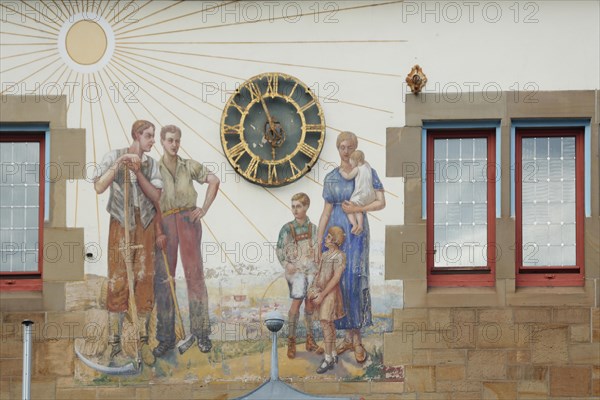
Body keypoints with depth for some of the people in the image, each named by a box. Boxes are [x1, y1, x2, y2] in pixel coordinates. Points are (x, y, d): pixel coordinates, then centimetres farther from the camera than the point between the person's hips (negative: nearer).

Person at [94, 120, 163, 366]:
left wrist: (138, 173, -15)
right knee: (118, 280, -5)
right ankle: (115, 344, -1)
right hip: (121, 223, -3)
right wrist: (118, 164, -23)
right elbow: (99, 187, -13)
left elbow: (156, 197, -3)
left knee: (144, 279, 0)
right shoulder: (114, 156, -3)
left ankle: (143, 341, 6)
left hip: (145, 225, 3)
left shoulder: (151, 164, 6)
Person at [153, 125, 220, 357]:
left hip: (188, 220, 0)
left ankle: (201, 332, 2)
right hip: (164, 223, 0)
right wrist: (157, 232, -10)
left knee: (194, 274, -3)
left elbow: (214, 181, 6)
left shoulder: (189, 166, 9)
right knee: (163, 279, -2)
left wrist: (204, 209, -3)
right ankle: (166, 337, 3)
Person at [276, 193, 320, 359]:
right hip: (296, 269, -2)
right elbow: (280, 250, 1)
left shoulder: (313, 228, 4)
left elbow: (318, 249, 8)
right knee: (297, 301, -10)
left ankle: (310, 339, 16)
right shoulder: (287, 228, -1)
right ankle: (291, 341, -4)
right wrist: (286, 264, -13)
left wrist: (319, 267, 0)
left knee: (310, 301, 5)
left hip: (312, 268, 2)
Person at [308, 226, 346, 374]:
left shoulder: (339, 256, -12)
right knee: (328, 324, 10)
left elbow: (336, 278, -17)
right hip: (320, 291, 7)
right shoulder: (325, 255, 12)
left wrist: (322, 295, -18)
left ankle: (328, 358, -8)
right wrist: (311, 289, 4)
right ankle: (333, 355, 17)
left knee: (325, 323, -11)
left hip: (330, 293, -7)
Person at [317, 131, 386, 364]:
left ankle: (356, 339, -3)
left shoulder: (367, 172, -1)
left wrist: (357, 209, -16)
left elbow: (382, 202, -6)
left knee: (354, 282, -12)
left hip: (357, 233, -3)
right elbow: (326, 212, 9)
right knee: (339, 283, 3)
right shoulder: (331, 178, 7)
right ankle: (350, 337, 14)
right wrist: (318, 244, 5)